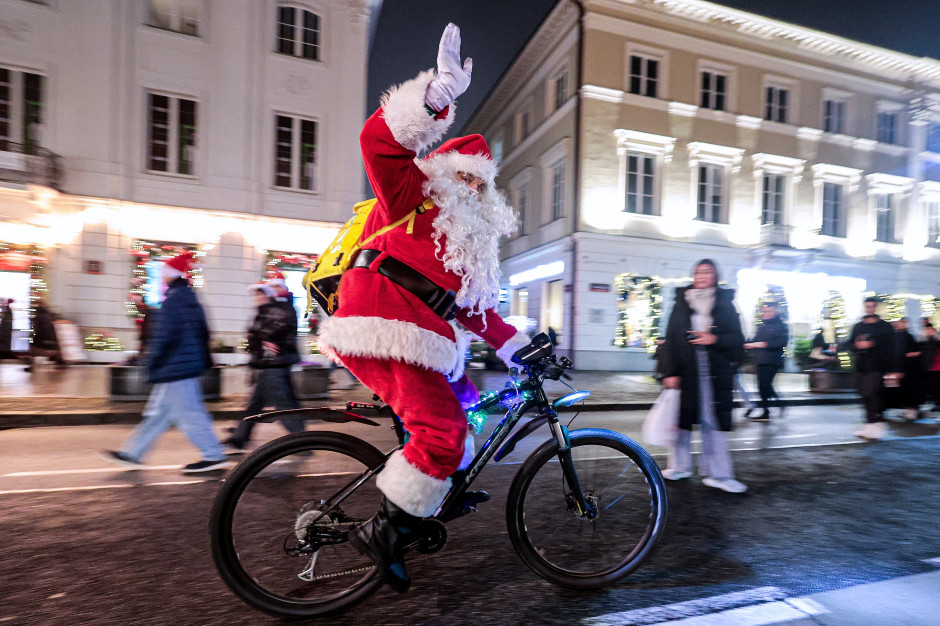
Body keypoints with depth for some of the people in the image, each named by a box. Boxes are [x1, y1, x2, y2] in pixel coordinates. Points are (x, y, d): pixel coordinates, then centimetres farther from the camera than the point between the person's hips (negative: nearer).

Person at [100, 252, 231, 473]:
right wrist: (205, 360, 22)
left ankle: (215, 456, 1)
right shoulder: (191, 300, 14)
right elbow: (202, 332, 17)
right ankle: (132, 453, 28)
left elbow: (164, 336, -18)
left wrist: (152, 364, -9)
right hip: (189, 364, 10)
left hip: (175, 367, -10)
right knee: (158, 412, 16)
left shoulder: (173, 300, -15)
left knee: (188, 413, -4)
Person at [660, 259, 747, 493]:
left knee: (715, 419, 1)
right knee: (683, 416, 6)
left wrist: (715, 339, -16)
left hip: (716, 372, 0)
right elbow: (671, 338, 2)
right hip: (687, 370, 0)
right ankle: (680, 466, 22)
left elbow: (737, 338, 4)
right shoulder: (682, 302, 6)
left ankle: (717, 474, 12)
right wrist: (670, 372, -4)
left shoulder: (725, 303, 6)